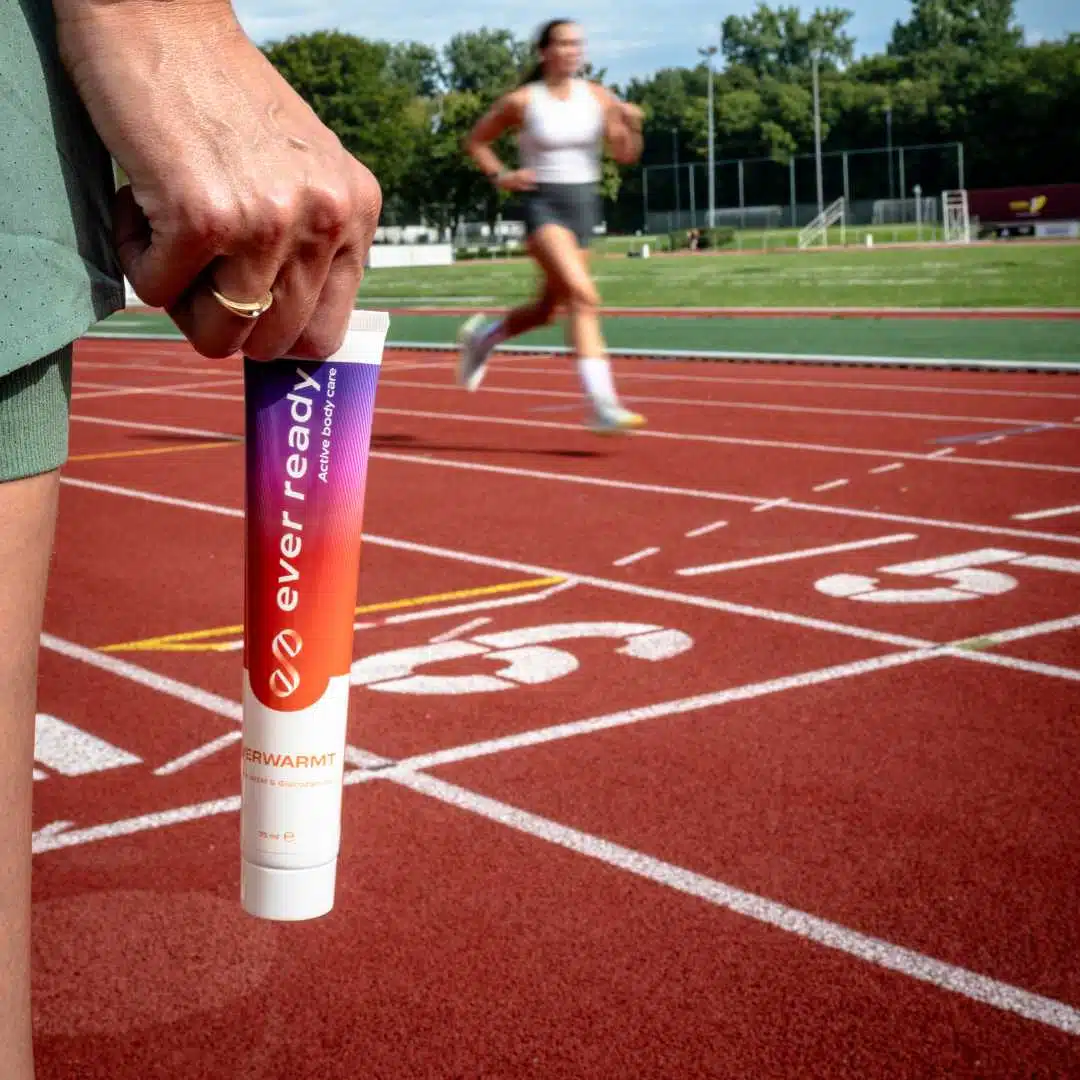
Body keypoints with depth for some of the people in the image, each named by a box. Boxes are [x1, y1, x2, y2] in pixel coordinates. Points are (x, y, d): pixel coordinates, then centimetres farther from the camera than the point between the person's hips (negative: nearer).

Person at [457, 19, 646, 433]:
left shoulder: (598, 97, 3)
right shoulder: (521, 101, -5)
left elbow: (626, 156, 1)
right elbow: (475, 141, 8)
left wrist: (631, 125, -18)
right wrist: (501, 177, -6)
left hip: (584, 207, 6)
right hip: (542, 206, -6)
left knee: (546, 311, 15)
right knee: (585, 297, -25)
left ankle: (482, 336, 46)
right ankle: (602, 406, -28)